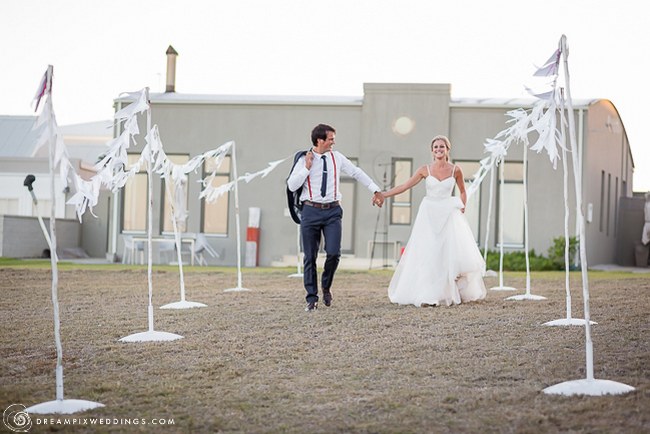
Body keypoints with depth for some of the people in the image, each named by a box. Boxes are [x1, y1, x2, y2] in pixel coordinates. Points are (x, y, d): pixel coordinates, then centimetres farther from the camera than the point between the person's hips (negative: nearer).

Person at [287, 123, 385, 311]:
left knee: (333, 253, -12)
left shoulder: (337, 158, 5)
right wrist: (307, 168, -14)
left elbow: (357, 173, 13)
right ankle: (312, 298, 12)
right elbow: (291, 185, -7)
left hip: (333, 211, 1)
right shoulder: (304, 160, -2)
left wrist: (376, 190, 12)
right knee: (310, 257, 2)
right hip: (311, 211, -1)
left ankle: (326, 286, 17)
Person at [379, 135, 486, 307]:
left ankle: (451, 293, 4)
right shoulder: (425, 170, 1)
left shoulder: (455, 170, 2)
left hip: (448, 215, 0)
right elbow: (404, 186, 3)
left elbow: (462, 191, 17)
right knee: (427, 255, -5)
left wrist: (462, 208, 4)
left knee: (451, 253, -8)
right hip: (429, 215, 0)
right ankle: (427, 296, -3)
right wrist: (383, 195, -2)